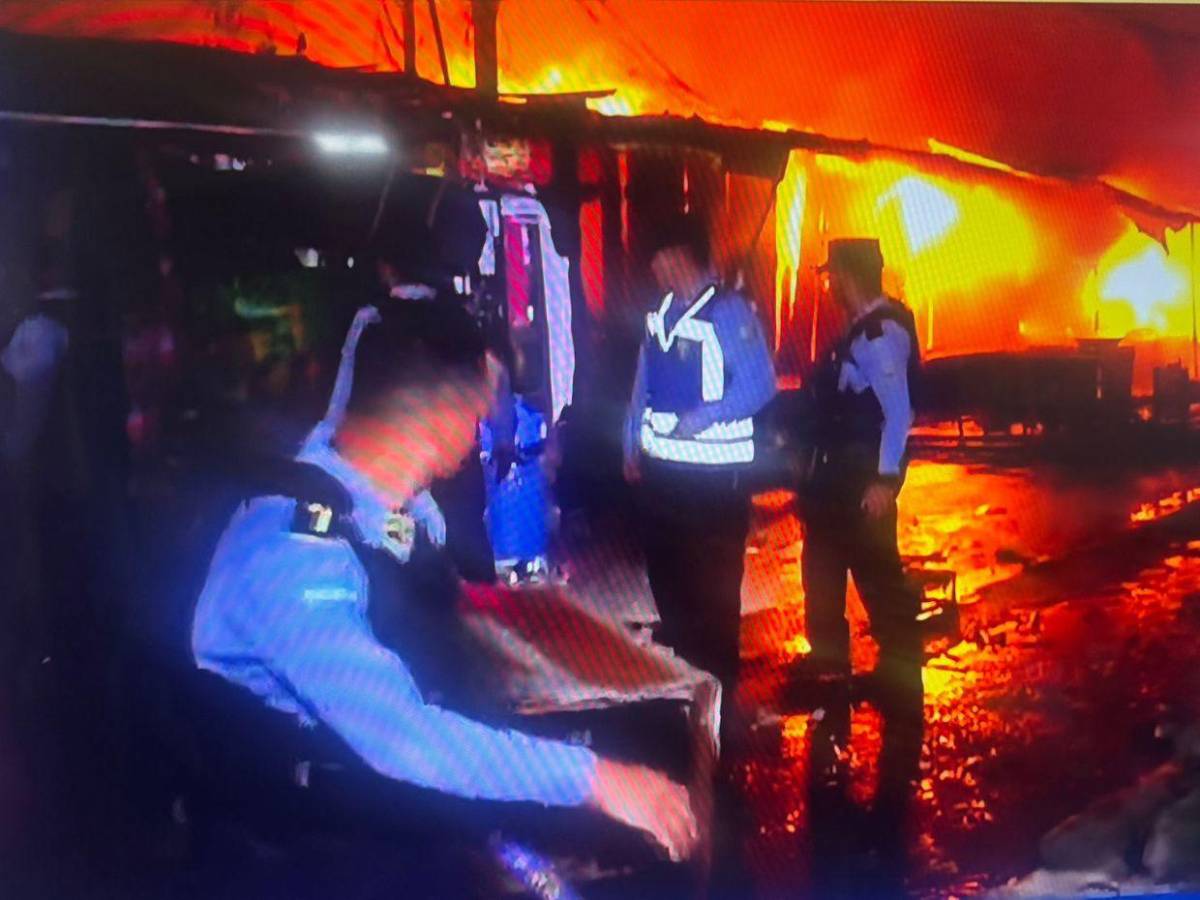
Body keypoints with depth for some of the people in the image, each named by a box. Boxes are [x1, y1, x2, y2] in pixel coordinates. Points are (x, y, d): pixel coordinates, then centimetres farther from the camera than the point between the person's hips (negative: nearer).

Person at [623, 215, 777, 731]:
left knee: (713, 587, 3)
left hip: (714, 471, -7)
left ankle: (717, 685, 17)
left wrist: (703, 417, -25)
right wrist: (632, 444, 9)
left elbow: (759, 386, -19)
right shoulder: (660, 312, 10)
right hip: (659, 466, 7)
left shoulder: (730, 311, -12)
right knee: (666, 575, 17)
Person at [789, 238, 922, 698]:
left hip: (865, 474, -11)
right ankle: (828, 657, 27)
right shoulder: (865, 329, 12)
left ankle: (900, 665, 10)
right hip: (840, 468, 11)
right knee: (824, 560, 17)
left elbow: (899, 410, -25)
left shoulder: (881, 331, -18)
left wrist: (886, 479, -27)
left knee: (875, 566, -2)